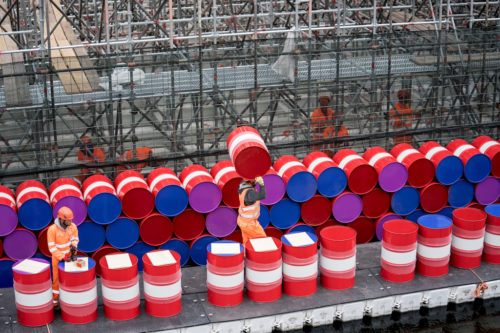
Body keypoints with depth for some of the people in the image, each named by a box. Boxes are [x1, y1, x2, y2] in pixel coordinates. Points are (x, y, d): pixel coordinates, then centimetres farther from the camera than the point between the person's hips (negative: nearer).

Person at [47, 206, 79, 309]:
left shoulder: (72, 226, -12)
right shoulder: (52, 229, -25)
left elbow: (75, 238, 6)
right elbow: (51, 247, -19)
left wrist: (74, 246, -15)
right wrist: (63, 257, -24)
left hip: (69, 255, 4)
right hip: (57, 258, -4)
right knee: (57, 279, 5)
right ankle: (55, 301, 20)